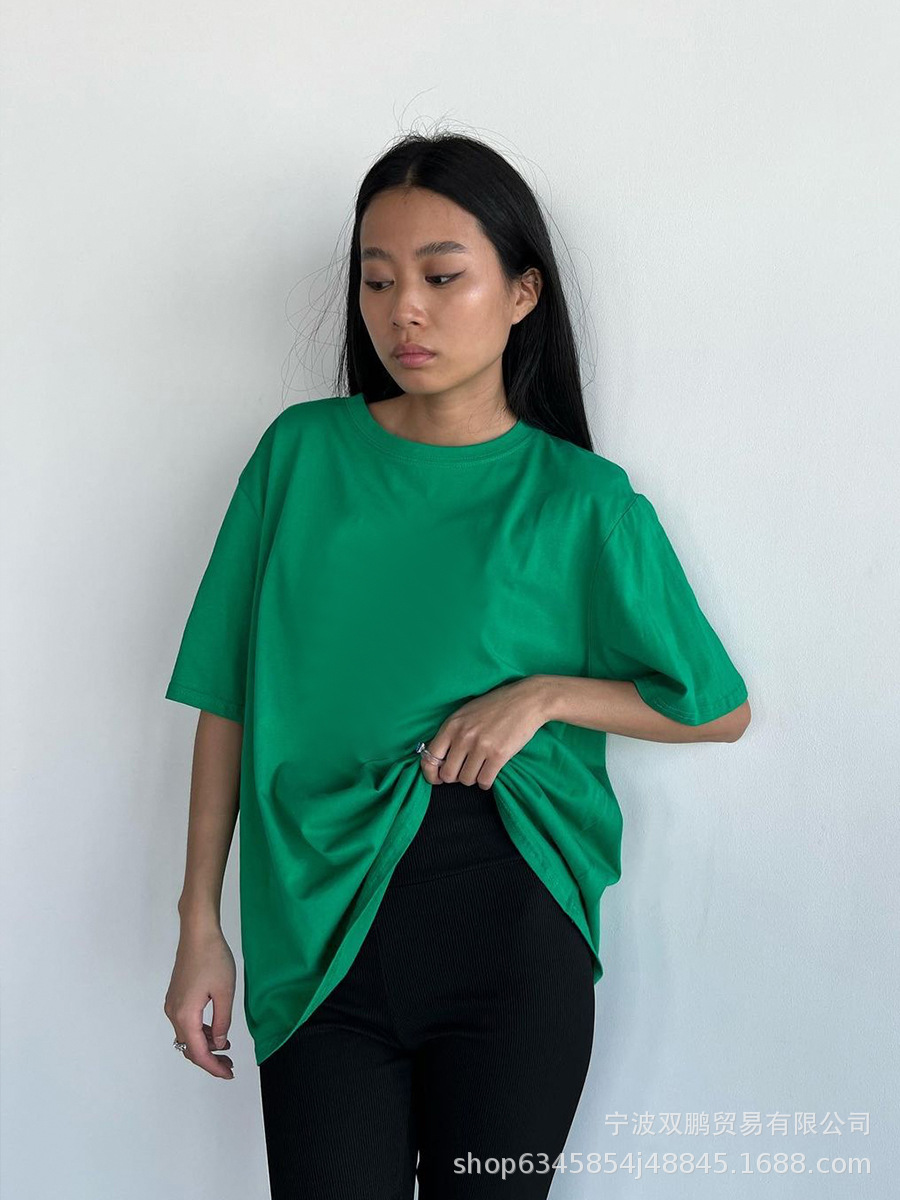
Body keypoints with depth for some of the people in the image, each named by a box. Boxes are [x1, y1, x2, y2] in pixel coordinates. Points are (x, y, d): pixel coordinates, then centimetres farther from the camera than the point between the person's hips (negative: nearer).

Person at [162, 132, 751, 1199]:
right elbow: (230, 699, 4)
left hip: (510, 920, -1)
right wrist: (200, 923, 2)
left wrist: (543, 692, -10)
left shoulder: (579, 500, -3)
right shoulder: (302, 452, 1)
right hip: (320, 919, 1)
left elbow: (720, 709, 5)